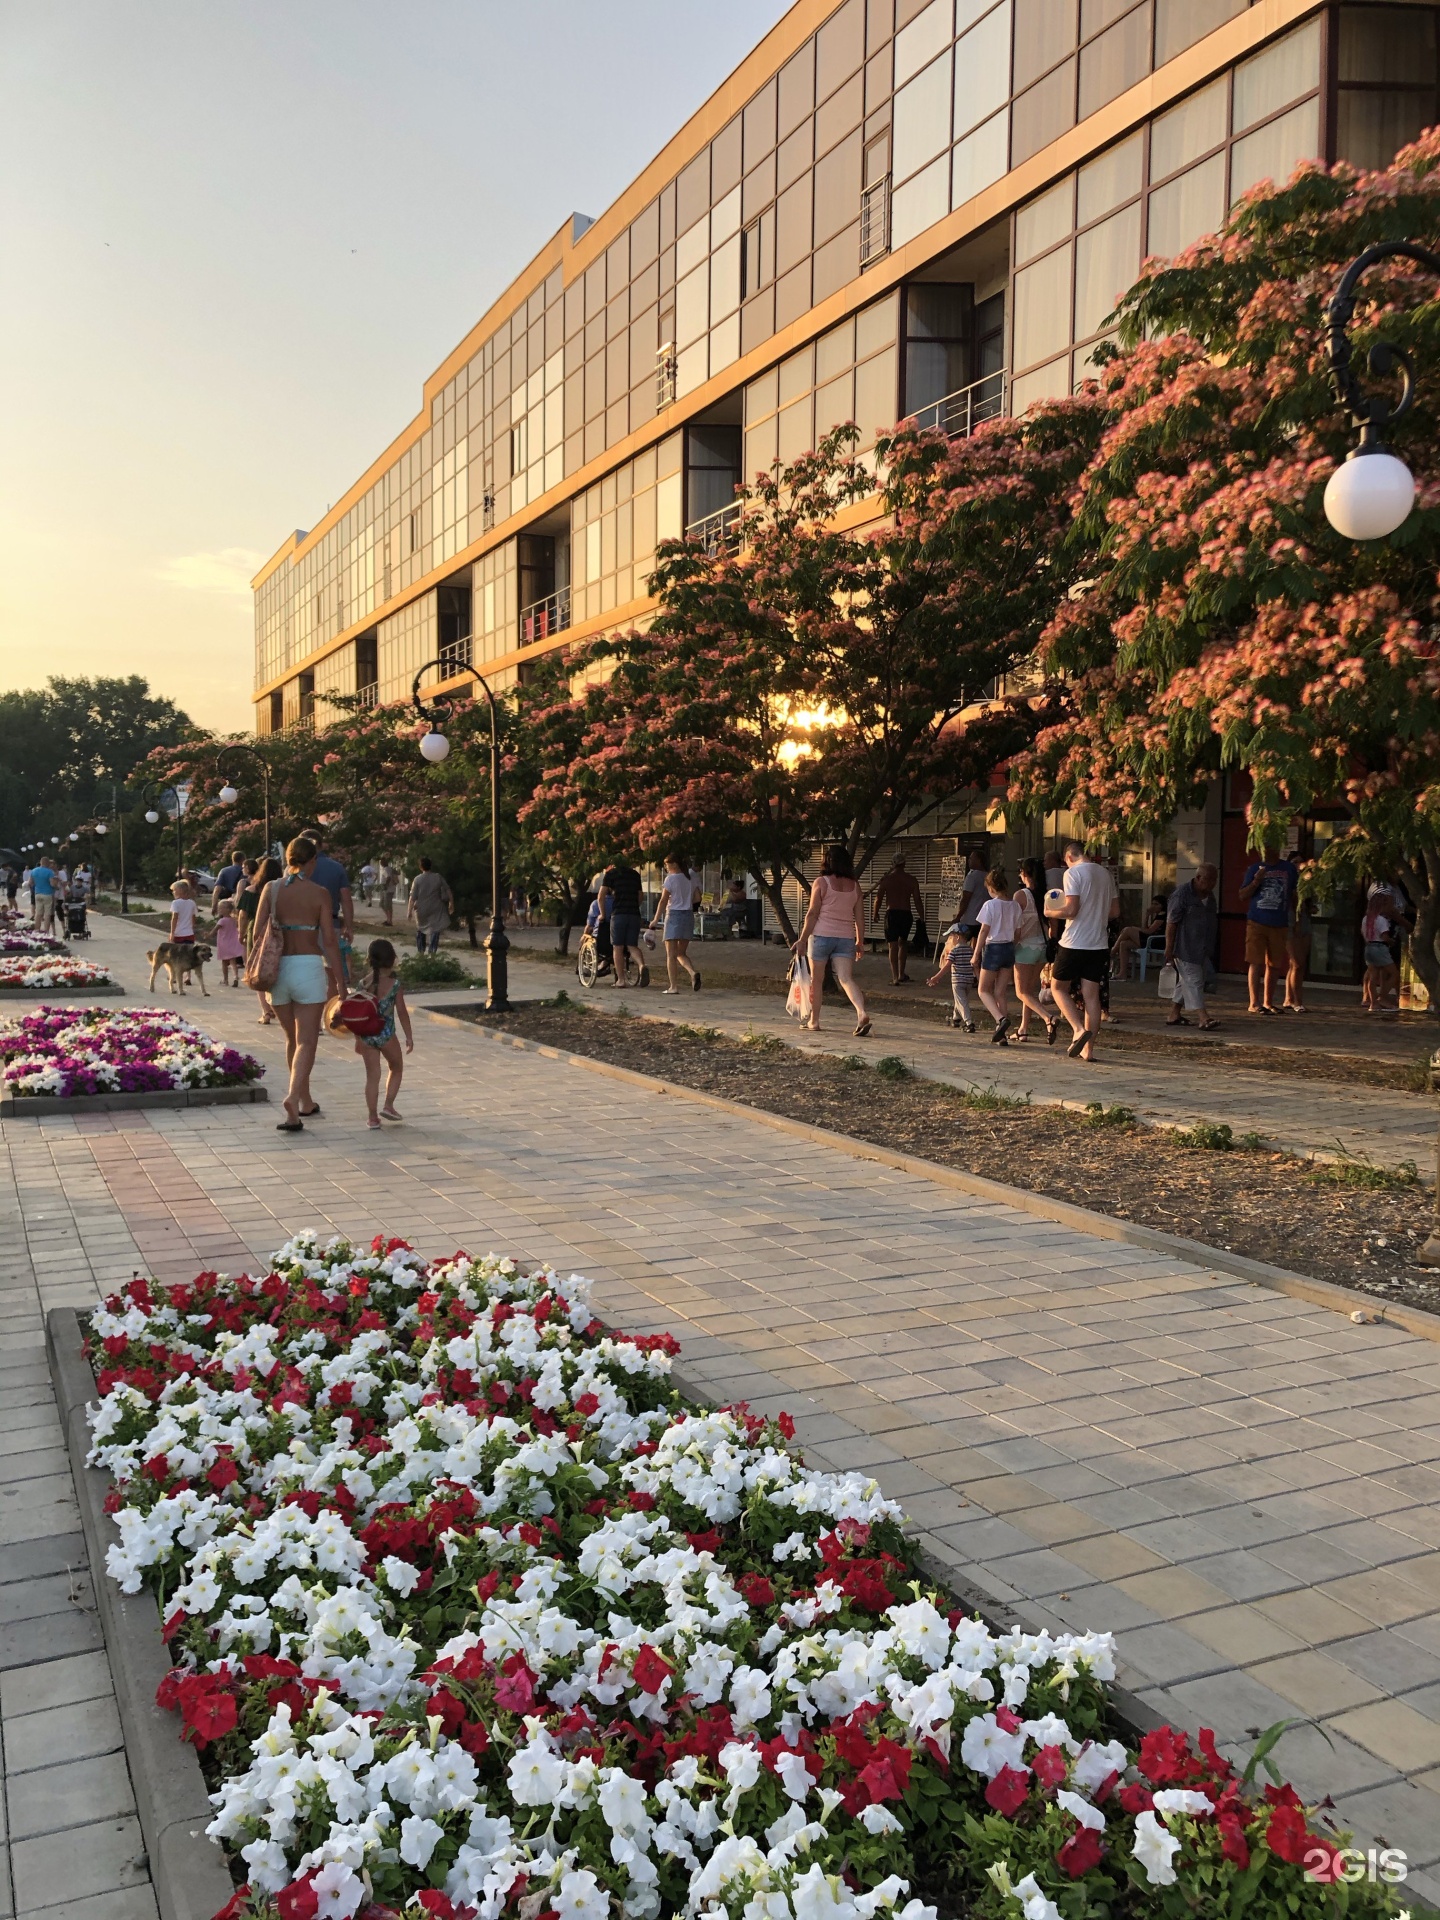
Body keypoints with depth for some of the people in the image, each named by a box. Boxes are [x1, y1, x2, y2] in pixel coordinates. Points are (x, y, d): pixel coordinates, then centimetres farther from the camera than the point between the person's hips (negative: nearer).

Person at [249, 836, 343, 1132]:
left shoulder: (271, 889, 2)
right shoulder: (319, 893, -5)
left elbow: (258, 933, 0)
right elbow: (329, 941, -7)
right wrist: (339, 979, -1)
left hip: (277, 967, 4)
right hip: (309, 966, -3)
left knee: (292, 1038, 18)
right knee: (307, 1041, -2)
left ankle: (305, 1103, 28)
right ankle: (294, 1096, -24)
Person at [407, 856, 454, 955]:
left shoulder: (417, 879, -8)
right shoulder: (438, 877, -5)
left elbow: (413, 897, -9)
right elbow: (448, 891, -2)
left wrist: (409, 911, -5)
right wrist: (451, 903, 10)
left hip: (421, 910, 1)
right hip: (436, 910, -1)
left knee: (420, 931, 21)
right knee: (435, 932, 0)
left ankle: (420, 952, 25)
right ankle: (432, 953, -11)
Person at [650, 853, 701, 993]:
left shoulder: (670, 879, -7)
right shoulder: (689, 880, 12)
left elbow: (663, 900, -9)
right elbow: (693, 900, 13)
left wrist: (656, 920, -5)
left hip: (674, 915, -6)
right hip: (688, 915, 6)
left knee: (671, 954, -1)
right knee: (681, 953, 12)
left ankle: (673, 986, -5)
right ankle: (693, 972, -15)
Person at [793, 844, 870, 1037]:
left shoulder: (821, 883, -5)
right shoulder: (855, 885, 7)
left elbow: (812, 914, -7)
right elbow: (860, 917, 7)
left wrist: (802, 939, -2)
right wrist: (860, 942, 14)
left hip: (822, 935, -3)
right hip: (846, 937, 3)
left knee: (816, 980, 10)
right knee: (846, 979, -3)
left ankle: (814, 1021, 19)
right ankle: (862, 1013, -24)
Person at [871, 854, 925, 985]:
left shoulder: (886, 879, -3)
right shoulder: (911, 879, 1)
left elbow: (878, 899, -2)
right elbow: (918, 900, 0)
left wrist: (875, 913, 16)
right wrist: (922, 918, 8)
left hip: (892, 914, -2)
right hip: (906, 914, 2)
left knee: (893, 946, -2)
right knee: (903, 943, 22)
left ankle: (895, 977, -10)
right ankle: (901, 974, 26)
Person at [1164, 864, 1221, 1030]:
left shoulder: (1210, 896, 13)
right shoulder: (1182, 893, -13)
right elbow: (1171, 922, -14)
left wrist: (1212, 946, 23)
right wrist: (1169, 948, -16)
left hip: (1203, 950, 8)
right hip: (1185, 949, -8)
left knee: (1186, 981, 12)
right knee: (1194, 981, -10)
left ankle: (1174, 1015, 20)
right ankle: (1204, 1018, -15)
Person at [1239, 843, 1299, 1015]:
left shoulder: (1289, 869, 5)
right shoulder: (1254, 868, 3)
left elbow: (1294, 895, 14)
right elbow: (1242, 895, 2)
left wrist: (1296, 917, 13)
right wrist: (1256, 882, -13)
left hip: (1279, 925, 2)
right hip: (1257, 923, -2)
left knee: (1275, 965, 8)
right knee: (1256, 963, -5)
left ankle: (1267, 1002, 19)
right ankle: (1254, 1003, -4)